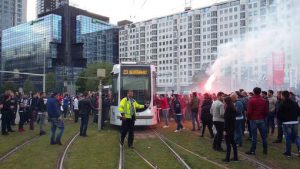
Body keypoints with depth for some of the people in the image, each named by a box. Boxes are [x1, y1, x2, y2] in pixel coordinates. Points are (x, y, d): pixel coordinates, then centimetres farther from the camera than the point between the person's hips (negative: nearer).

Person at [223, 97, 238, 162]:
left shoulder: (228, 108, -17)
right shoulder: (233, 108, 9)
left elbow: (226, 120, -20)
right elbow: (233, 118, 13)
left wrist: (225, 130, -17)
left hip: (228, 128, -9)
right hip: (232, 127, 9)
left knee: (228, 143, -2)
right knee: (232, 142, 15)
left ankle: (227, 158, 4)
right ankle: (235, 157, 22)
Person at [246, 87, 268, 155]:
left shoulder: (251, 100, -12)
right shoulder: (264, 101, 1)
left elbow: (249, 112, -12)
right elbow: (266, 111, 1)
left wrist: (249, 118, 5)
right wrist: (263, 117, 16)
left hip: (253, 120, -3)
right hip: (262, 120, 3)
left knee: (254, 136, 1)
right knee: (264, 136, 11)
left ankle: (252, 150, 5)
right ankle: (265, 150, 18)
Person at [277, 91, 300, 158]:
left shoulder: (282, 104, -10)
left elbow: (278, 115, -11)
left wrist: (282, 119, 6)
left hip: (286, 123, -4)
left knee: (288, 138, 4)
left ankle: (288, 152, 12)